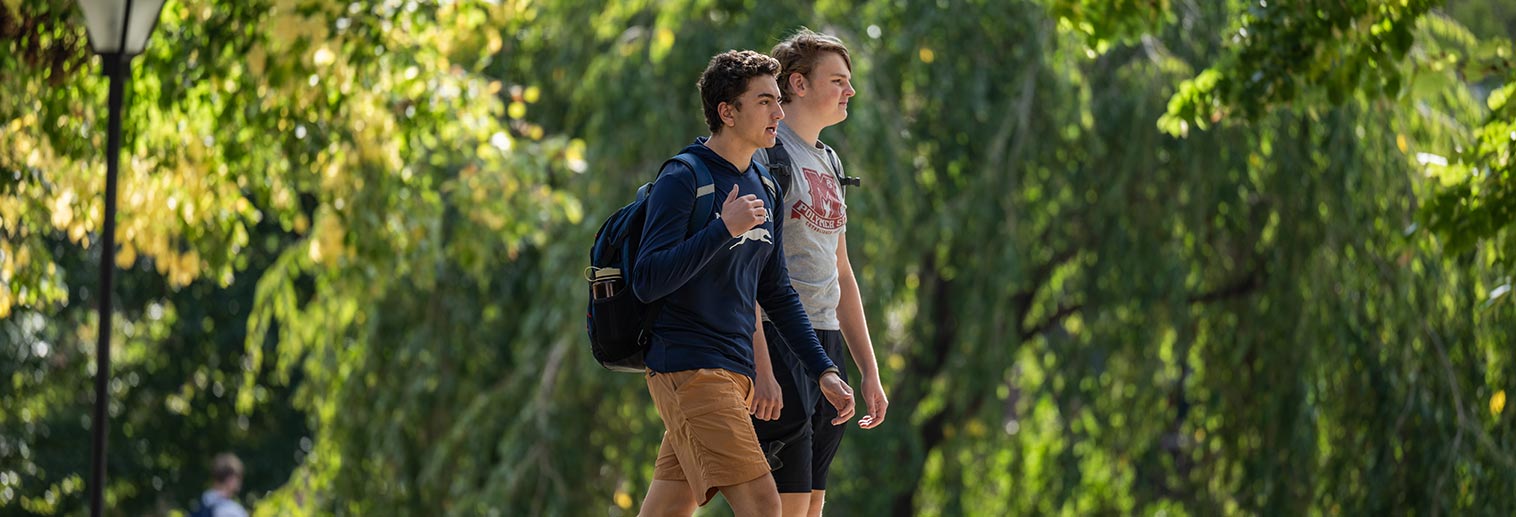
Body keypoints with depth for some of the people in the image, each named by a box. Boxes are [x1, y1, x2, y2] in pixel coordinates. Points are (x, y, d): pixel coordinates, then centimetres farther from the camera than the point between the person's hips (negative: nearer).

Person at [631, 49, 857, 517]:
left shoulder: (761, 187, 16)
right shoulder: (682, 180, -10)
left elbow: (777, 294, 22)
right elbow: (647, 281, -19)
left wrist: (822, 371, 15)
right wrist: (724, 229, -24)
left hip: (737, 373, 8)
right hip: (689, 369, -8)